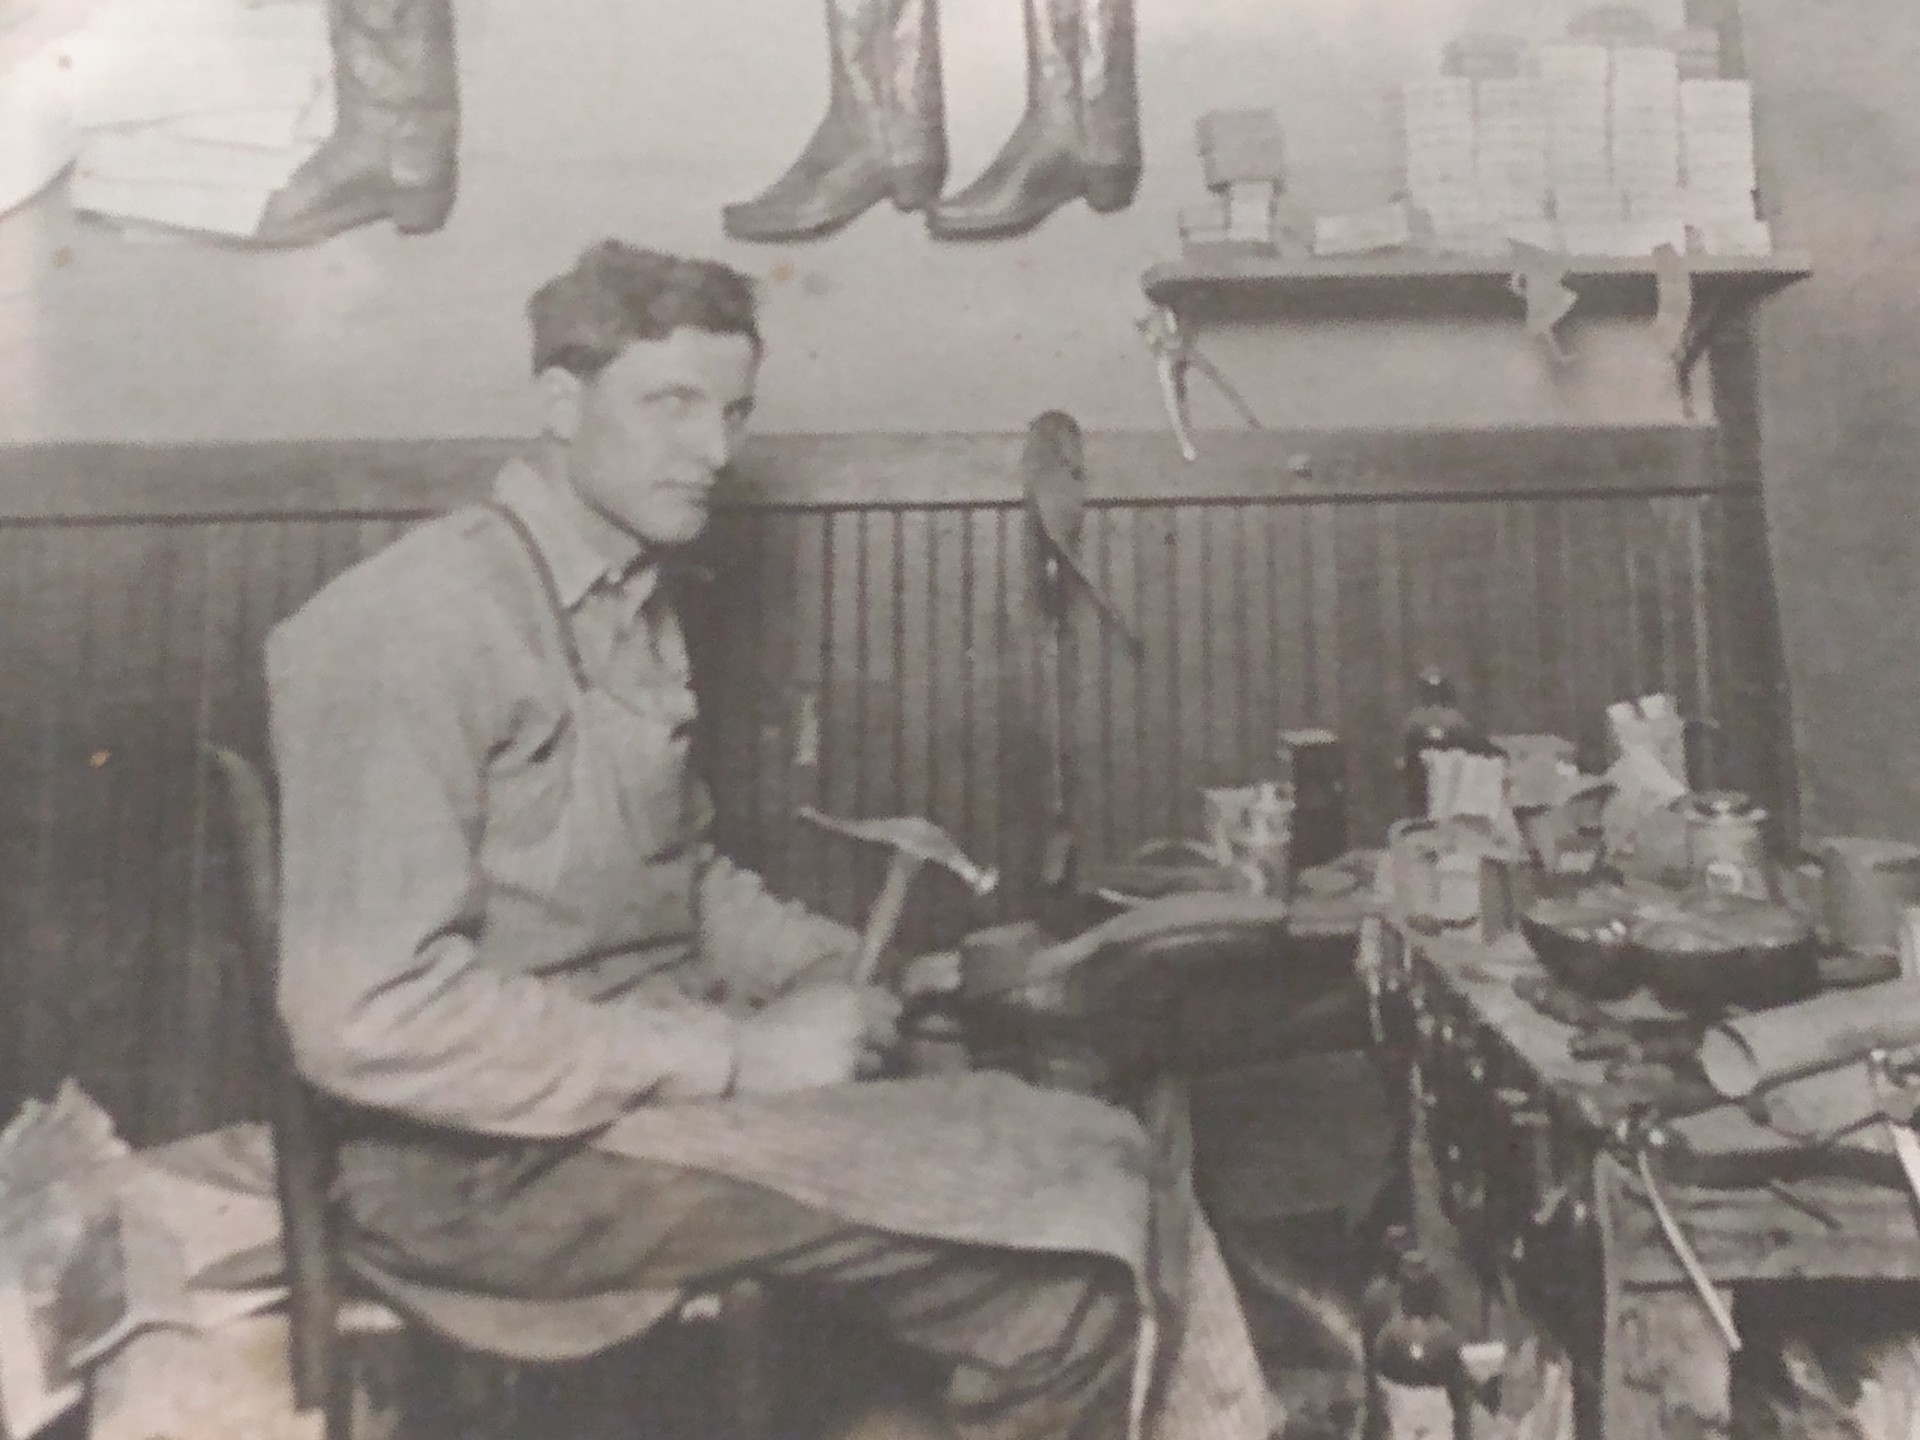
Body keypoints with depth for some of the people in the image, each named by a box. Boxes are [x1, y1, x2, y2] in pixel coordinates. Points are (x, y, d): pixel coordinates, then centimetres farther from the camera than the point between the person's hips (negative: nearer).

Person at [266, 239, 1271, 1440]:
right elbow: (369, 1016, -20)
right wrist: (737, 1056, -20)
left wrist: (855, 974, 0)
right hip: (498, 1160, -7)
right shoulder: (422, 622, -15)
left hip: (661, 1077, 8)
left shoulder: (636, 601, 11)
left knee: (1097, 1166, -8)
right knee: (1081, 1198, -17)